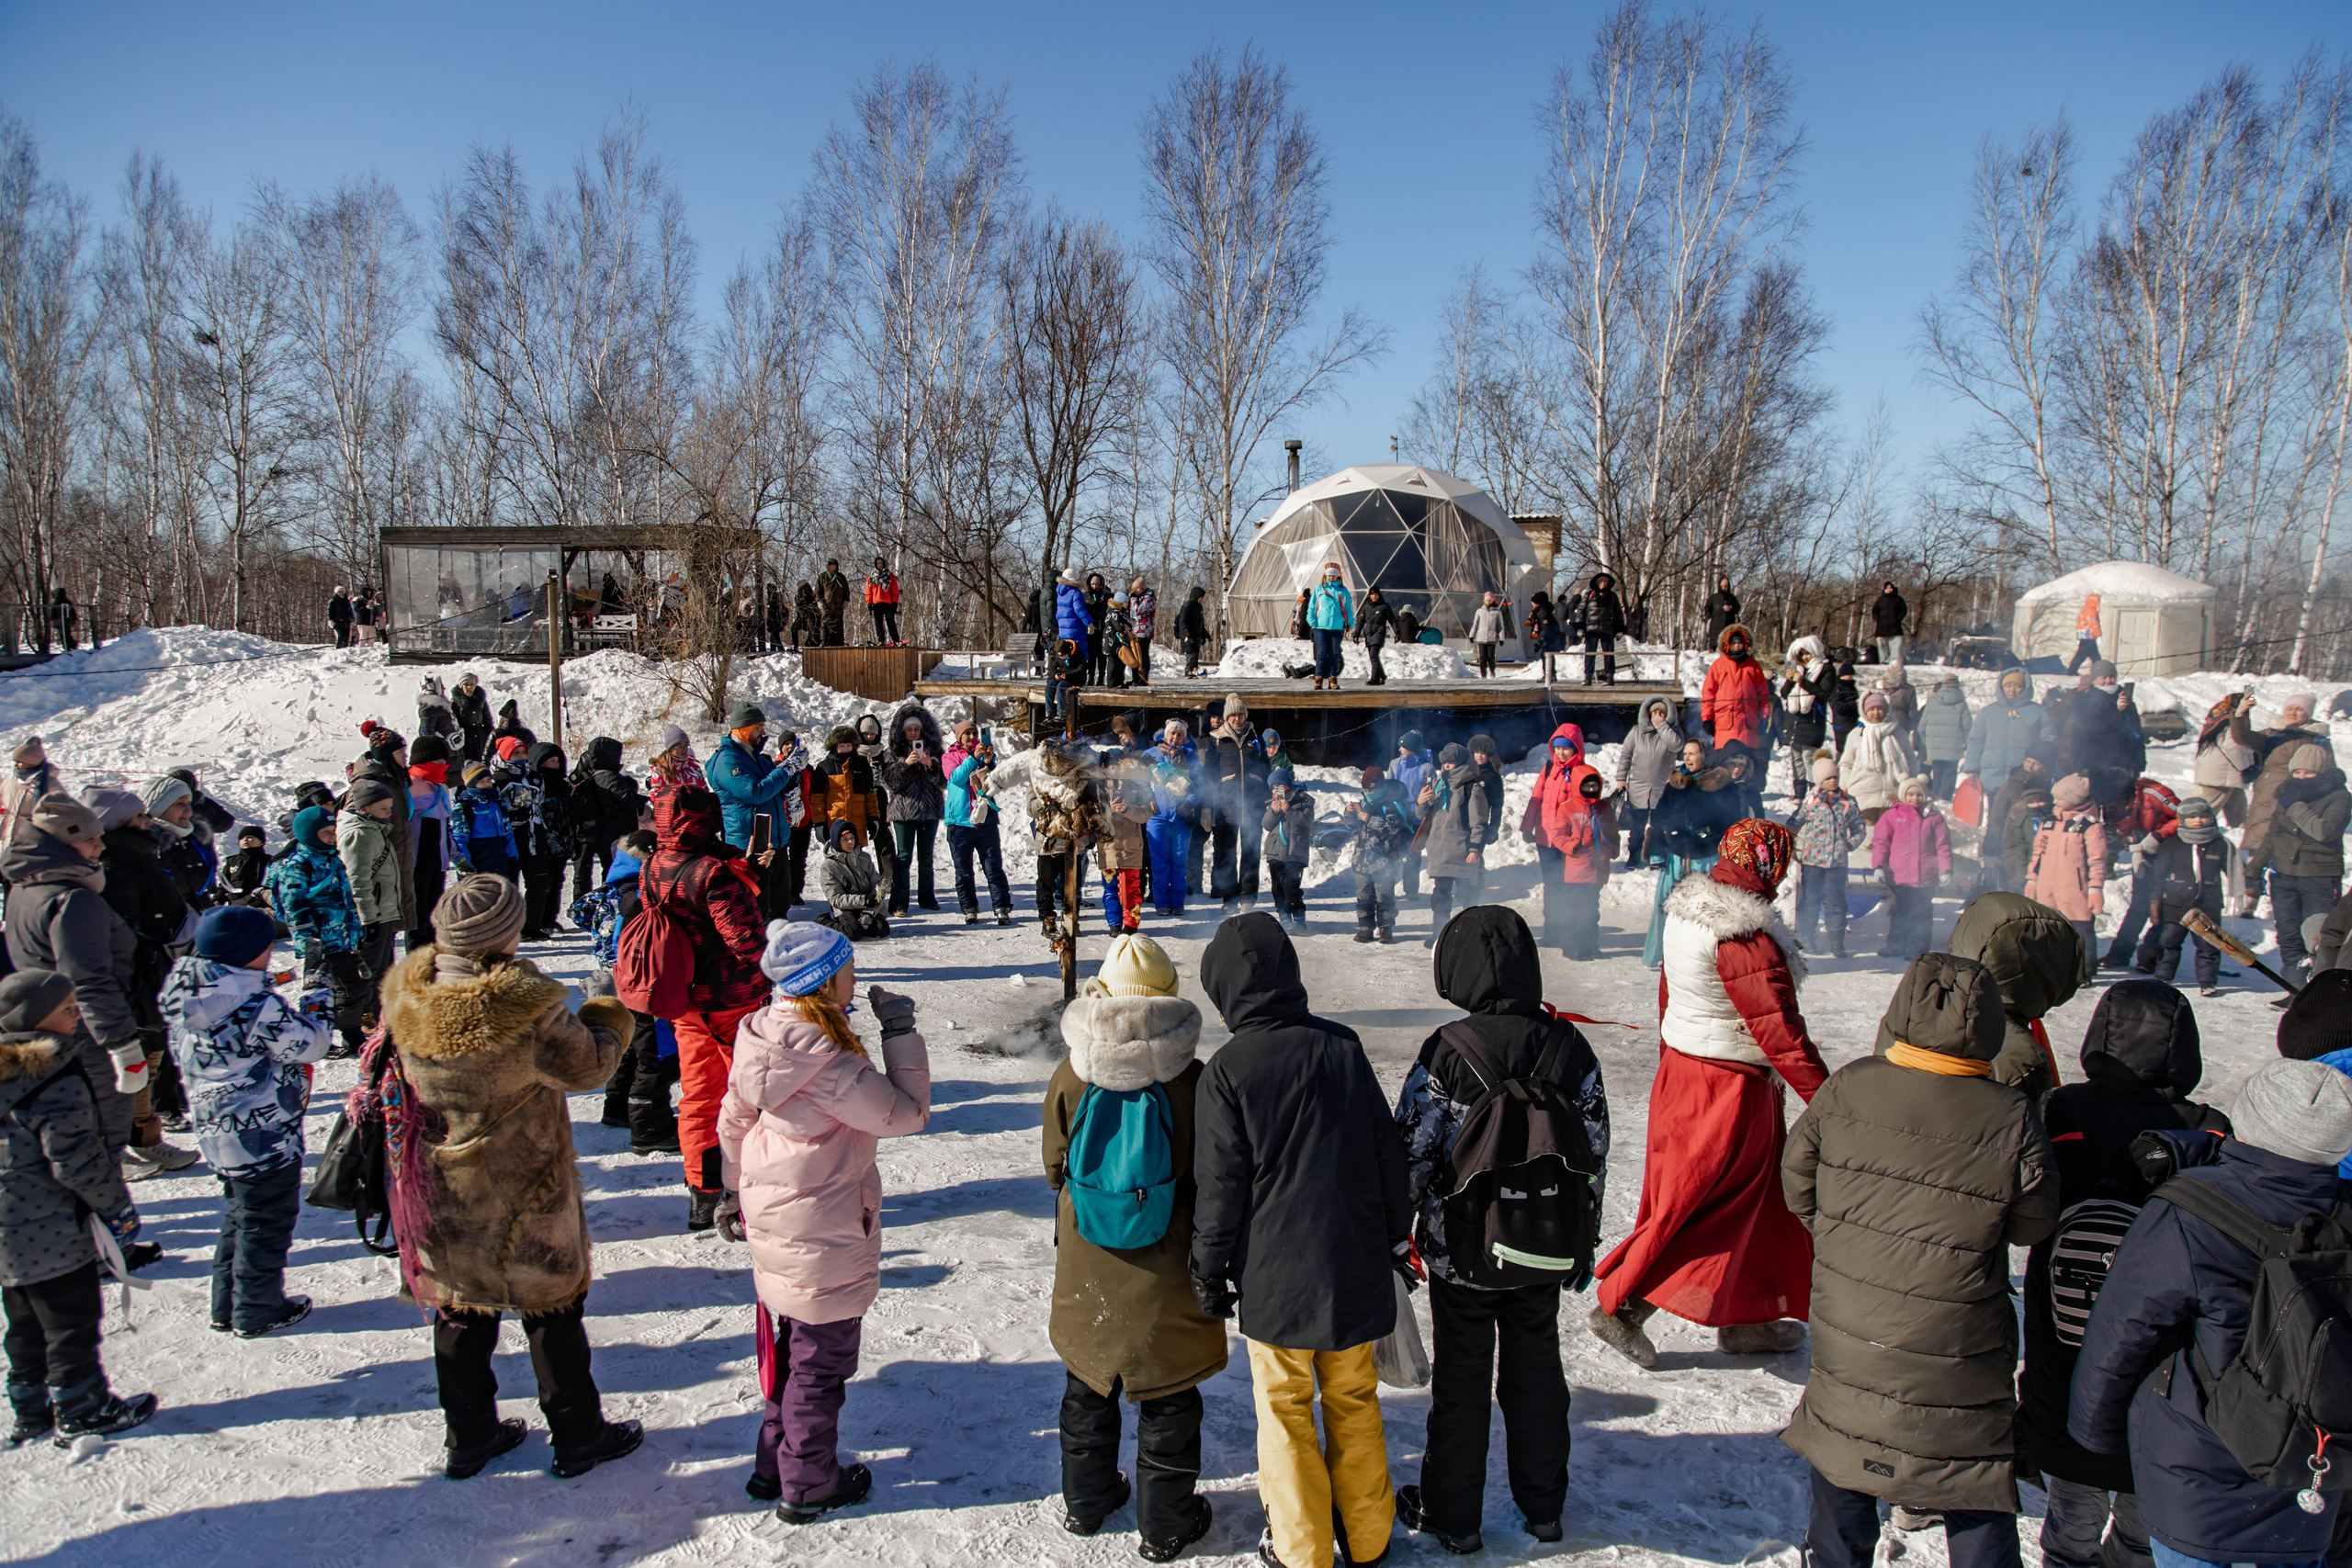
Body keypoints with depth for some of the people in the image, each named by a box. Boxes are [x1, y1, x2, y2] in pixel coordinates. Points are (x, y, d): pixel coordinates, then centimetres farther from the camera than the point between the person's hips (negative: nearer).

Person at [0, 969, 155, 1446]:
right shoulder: (58, 1083, -23)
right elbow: (76, 1161, -22)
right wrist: (118, 1208, -9)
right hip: (53, 1232, -9)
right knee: (72, 1319, 4)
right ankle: (81, 1411, 14)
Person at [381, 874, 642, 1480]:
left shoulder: (407, 996, -10)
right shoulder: (528, 1007, -27)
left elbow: (398, 1068, 9)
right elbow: (586, 1066, -13)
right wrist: (607, 1021, 6)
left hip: (439, 1189, 5)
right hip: (522, 1191, -5)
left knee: (459, 1307, 20)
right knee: (552, 1308, 12)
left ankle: (468, 1438, 33)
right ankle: (578, 1437, 25)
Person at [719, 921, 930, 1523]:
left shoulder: (760, 1039, -3)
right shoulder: (829, 1065, -29)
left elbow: (733, 1122, 9)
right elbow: (907, 1113, -22)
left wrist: (736, 1192, 23)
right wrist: (901, 1034, -18)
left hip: (773, 1220, 8)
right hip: (826, 1240, -8)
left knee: (794, 1348, 25)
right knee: (822, 1360, 10)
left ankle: (775, 1466, 38)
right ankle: (809, 1487, 26)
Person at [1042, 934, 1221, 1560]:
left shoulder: (1070, 1076, -11)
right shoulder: (1193, 1079, -17)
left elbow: (1055, 1168, 1)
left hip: (1087, 1264, 3)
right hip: (1167, 1269, -2)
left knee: (1088, 1385, 22)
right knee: (1168, 1394, 13)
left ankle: (1085, 1500, 37)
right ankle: (1166, 1524, 24)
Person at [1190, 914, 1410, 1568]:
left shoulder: (1228, 1068, -13)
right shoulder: (1343, 1046, -1)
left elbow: (1220, 1184, -10)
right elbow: (1387, 1151, 6)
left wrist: (1210, 1270, 2)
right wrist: (1396, 1235, 17)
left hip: (1276, 1276, -4)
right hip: (1354, 1265, 4)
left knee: (1285, 1408, 12)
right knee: (1353, 1399, 18)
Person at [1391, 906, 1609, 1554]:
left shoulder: (1446, 1051, -19)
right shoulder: (1570, 1047, -7)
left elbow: (1412, 1154, -14)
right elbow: (1594, 1154, 2)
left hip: (1462, 1252, -3)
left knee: (1460, 1378, 12)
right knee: (1536, 1369, 20)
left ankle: (1452, 1513, 25)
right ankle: (1543, 1506, 34)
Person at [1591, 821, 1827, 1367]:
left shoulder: (1687, 911, 3)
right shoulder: (1745, 937, -25)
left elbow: (1667, 996, 14)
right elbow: (1779, 1029, -24)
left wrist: (1672, 1062, 26)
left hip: (1681, 1071, 9)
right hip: (1729, 1089, -9)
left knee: (1752, 1201, 20)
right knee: (1691, 1205, 3)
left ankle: (1747, 1318, 30)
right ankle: (1621, 1307, 11)